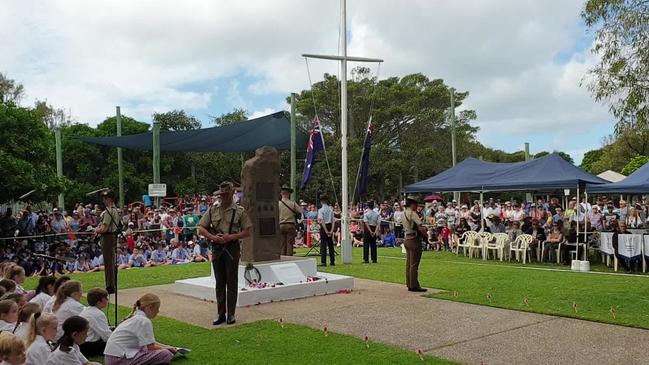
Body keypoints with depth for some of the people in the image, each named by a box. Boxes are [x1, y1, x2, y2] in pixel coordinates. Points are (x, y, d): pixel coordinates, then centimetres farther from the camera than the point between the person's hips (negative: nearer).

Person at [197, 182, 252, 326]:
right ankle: (221, 314, 15)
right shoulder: (213, 210, 7)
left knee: (231, 282, 1)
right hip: (217, 248, 3)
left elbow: (247, 232, -1)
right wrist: (213, 237, -10)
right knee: (219, 282, 8)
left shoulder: (240, 211, 0)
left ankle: (231, 314, 9)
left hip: (232, 248, -3)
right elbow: (201, 228, 7)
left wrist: (232, 236, -16)